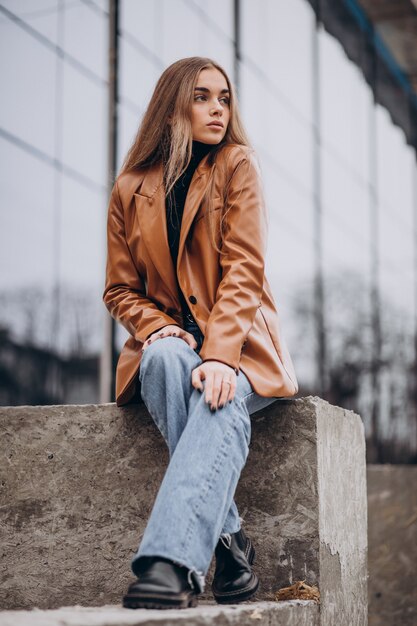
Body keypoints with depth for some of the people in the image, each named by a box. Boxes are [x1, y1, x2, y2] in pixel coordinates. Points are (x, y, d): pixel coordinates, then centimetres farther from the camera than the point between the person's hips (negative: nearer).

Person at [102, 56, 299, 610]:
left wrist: (219, 354, -25)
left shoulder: (237, 167, 2)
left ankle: (170, 563, -50)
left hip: (238, 345, -1)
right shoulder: (131, 189, 9)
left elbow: (244, 269, -9)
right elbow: (120, 289, 11)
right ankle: (228, 538, -34)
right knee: (166, 359, -35)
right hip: (170, 342, 2)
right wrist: (158, 328, -12)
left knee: (221, 404, -35)